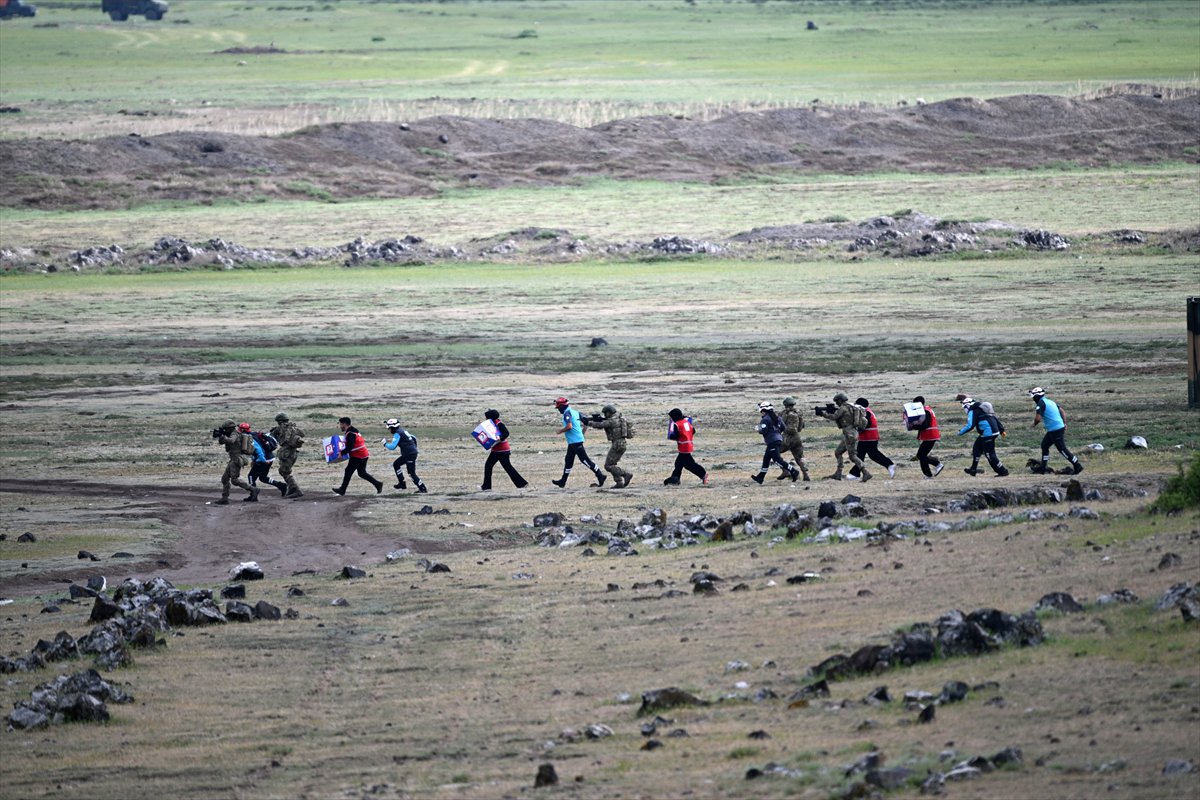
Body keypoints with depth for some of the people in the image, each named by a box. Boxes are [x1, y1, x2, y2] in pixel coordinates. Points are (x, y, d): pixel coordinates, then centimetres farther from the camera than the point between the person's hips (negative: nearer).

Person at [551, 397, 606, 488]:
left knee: (584, 459, -9)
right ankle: (563, 481, 20)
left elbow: (569, 426, -26)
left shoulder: (567, 413, -14)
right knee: (568, 460, 14)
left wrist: (561, 430, -10)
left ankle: (600, 476, -9)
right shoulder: (575, 412, 14)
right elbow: (584, 424, 17)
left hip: (575, 441, -10)